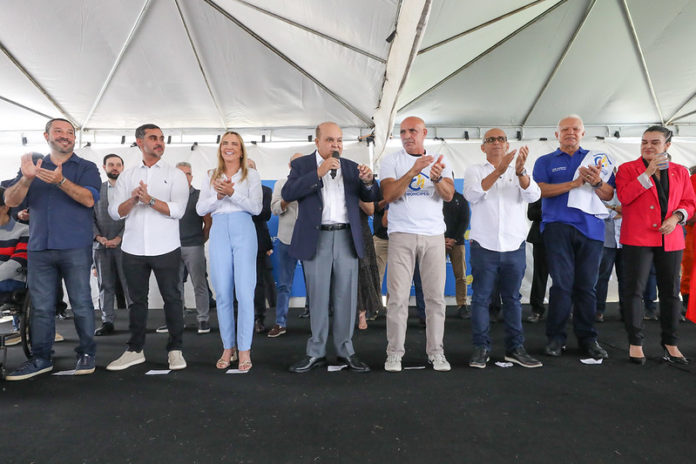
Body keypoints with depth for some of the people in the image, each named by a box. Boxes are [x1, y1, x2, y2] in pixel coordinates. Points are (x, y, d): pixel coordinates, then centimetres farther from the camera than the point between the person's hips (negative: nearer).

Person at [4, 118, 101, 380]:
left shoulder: (86, 168, 6)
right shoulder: (33, 166, 16)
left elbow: (89, 199, -10)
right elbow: (11, 201, 5)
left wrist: (61, 181, -25)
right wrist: (26, 179, -14)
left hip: (76, 248, -3)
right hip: (39, 248, 3)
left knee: (81, 304, 0)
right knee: (41, 307, 7)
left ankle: (87, 354, 11)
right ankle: (41, 359, 16)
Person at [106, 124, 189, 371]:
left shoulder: (175, 175, 4)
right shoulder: (127, 175, 12)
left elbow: (177, 210, -10)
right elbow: (115, 212, 3)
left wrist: (149, 200, -20)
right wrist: (132, 200, -15)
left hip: (165, 248, -2)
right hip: (133, 248, 3)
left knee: (172, 298, 1)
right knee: (137, 299, 11)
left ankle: (175, 349, 12)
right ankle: (135, 350, 23)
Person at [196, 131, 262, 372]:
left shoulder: (251, 175, 8)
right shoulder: (211, 176, 16)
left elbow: (257, 207, -3)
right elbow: (200, 209, 9)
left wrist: (232, 193, -14)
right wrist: (219, 195, -8)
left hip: (244, 231, -3)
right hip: (219, 232, 3)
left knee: (245, 292, -8)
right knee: (223, 293, 4)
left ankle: (244, 350, 2)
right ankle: (228, 347, 16)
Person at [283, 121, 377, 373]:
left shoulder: (351, 167, 13)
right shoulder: (302, 164, 5)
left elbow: (370, 198, 11)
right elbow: (287, 193, -10)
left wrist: (368, 181, -10)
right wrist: (318, 173, -17)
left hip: (347, 238, 2)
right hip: (316, 238, -2)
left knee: (346, 296, 5)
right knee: (318, 296, 4)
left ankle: (345, 350, 16)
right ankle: (316, 352, 15)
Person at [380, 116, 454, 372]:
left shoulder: (439, 161, 11)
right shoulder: (391, 161, 4)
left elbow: (449, 195, -2)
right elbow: (389, 195, -10)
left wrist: (437, 178, -23)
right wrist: (413, 172, -21)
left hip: (434, 235, 2)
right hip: (401, 235, -2)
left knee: (436, 295, 4)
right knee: (398, 296, -2)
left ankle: (436, 351, 15)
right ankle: (394, 352, 8)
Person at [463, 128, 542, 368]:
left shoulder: (520, 172, 12)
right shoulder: (475, 171, 8)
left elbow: (533, 195, -6)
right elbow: (472, 194, -13)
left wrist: (520, 171, -24)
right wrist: (499, 171, -23)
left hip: (514, 246, 2)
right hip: (484, 245, -2)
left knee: (512, 298, 9)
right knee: (481, 297, 1)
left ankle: (515, 348, 18)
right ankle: (481, 348, 10)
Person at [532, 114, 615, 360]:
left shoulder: (597, 159, 18)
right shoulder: (546, 161, 13)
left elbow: (609, 194, 10)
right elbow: (540, 190, -4)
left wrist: (597, 182, -10)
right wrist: (574, 183, -12)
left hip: (591, 228, 2)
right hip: (558, 226, -2)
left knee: (586, 285, 4)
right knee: (562, 283, -6)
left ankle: (587, 338, 14)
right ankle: (555, 337, 3)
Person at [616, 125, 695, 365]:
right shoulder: (628, 168, 3)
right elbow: (624, 197, -12)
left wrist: (676, 217, -6)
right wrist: (648, 172, -15)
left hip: (671, 239, 4)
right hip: (637, 238, -3)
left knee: (671, 291, 8)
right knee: (634, 290, -3)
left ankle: (670, 342, 21)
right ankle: (635, 343, 5)